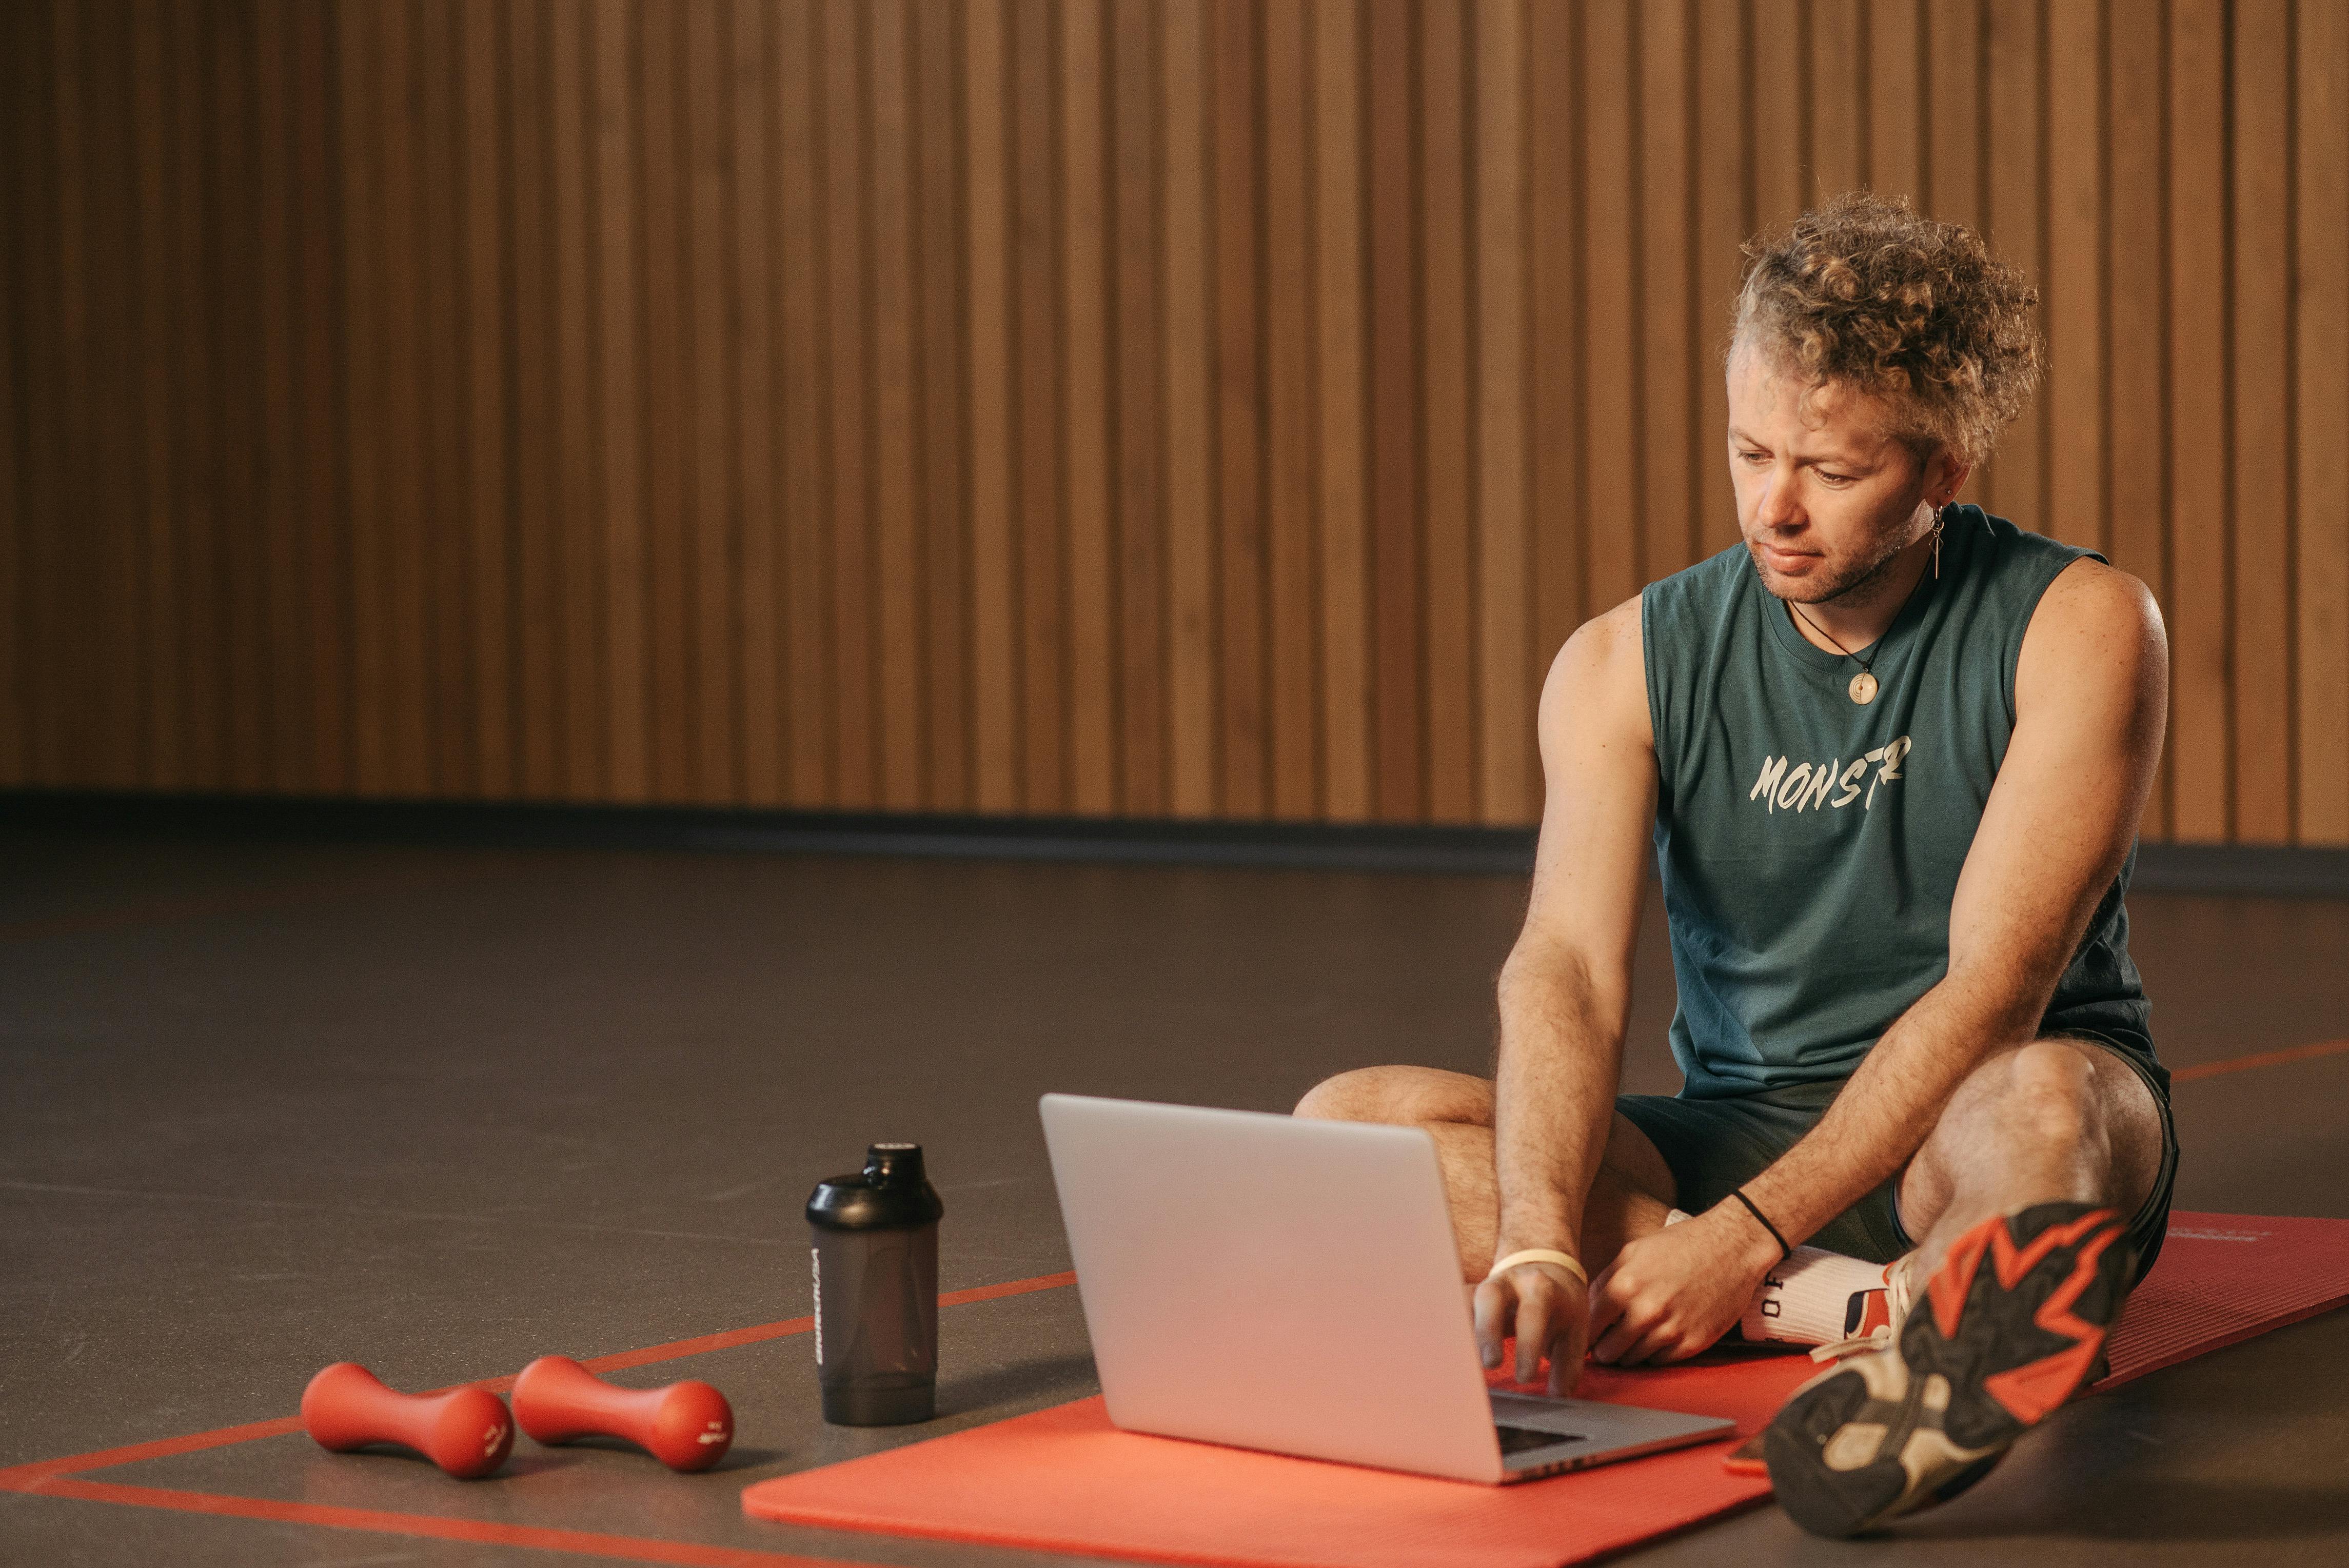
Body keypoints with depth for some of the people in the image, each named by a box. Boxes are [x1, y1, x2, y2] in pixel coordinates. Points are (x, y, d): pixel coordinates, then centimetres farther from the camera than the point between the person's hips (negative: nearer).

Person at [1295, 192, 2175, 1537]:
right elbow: (1566, 970, -15)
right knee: (1351, 1124, -21)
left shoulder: (2077, 627, -10)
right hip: (1741, 1125, 4)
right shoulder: (1629, 665, -1)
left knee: (2045, 1101, -39)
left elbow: (1994, 987, -19)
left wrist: (1749, 1235, -29)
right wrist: (1539, 1245, -34)